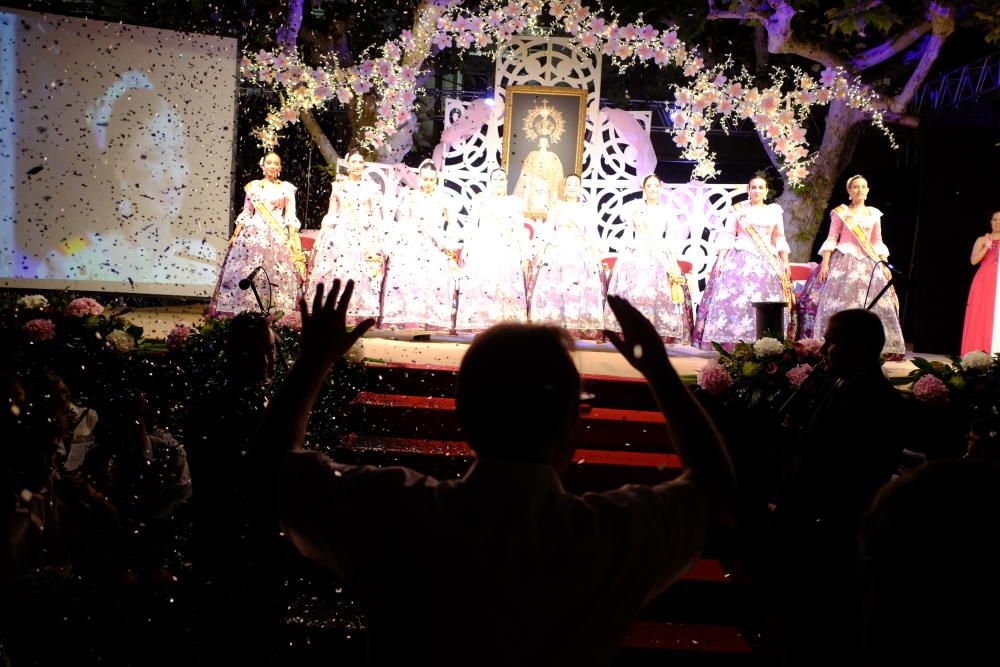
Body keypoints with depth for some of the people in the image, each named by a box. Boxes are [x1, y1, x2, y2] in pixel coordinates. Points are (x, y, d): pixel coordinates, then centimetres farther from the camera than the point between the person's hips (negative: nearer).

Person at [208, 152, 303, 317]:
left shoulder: (286, 188, 7)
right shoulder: (253, 186, 12)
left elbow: (291, 216, 3)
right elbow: (246, 214, 14)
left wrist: (292, 238, -8)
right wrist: (235, 235, 8)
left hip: (278, 236, -2)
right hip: (253, 234, 2)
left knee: (277, 275, -8)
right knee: (246, 273, -5)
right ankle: (244, 311, -1)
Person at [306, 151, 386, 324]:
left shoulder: (371, 186, 7)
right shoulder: (338, 185, 12)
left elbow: (376, 214, 6)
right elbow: (331, 213, 13)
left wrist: (377, 241, -2)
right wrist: (323, 235, 6)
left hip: (365, 236, -1)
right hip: (339, 233, 2)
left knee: (361, 276, -7)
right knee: (334, 272, -6)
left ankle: (361, 316, -4)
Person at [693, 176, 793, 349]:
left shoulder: (774, 211, 13)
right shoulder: (738, 210, 7)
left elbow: (779, 239, 15)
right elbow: (727, 236, 3)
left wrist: (785, 261, 8)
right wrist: (721, 258, -7)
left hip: (767, 262, 2)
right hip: (740, 259, -2)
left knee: (766, 302, -5)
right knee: (733, 298, -13)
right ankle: (731, 346, -13)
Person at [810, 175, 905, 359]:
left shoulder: (874, 214, 13)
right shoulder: (840, 213, 4)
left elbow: (877, 243, 16)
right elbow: (831, 239, 0)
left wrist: (885, 265, 9)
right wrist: (825, 263, -9)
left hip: (869, 263, 3)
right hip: (845, 262, -3)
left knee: (875, 304, -4)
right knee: (841, 301, -9)